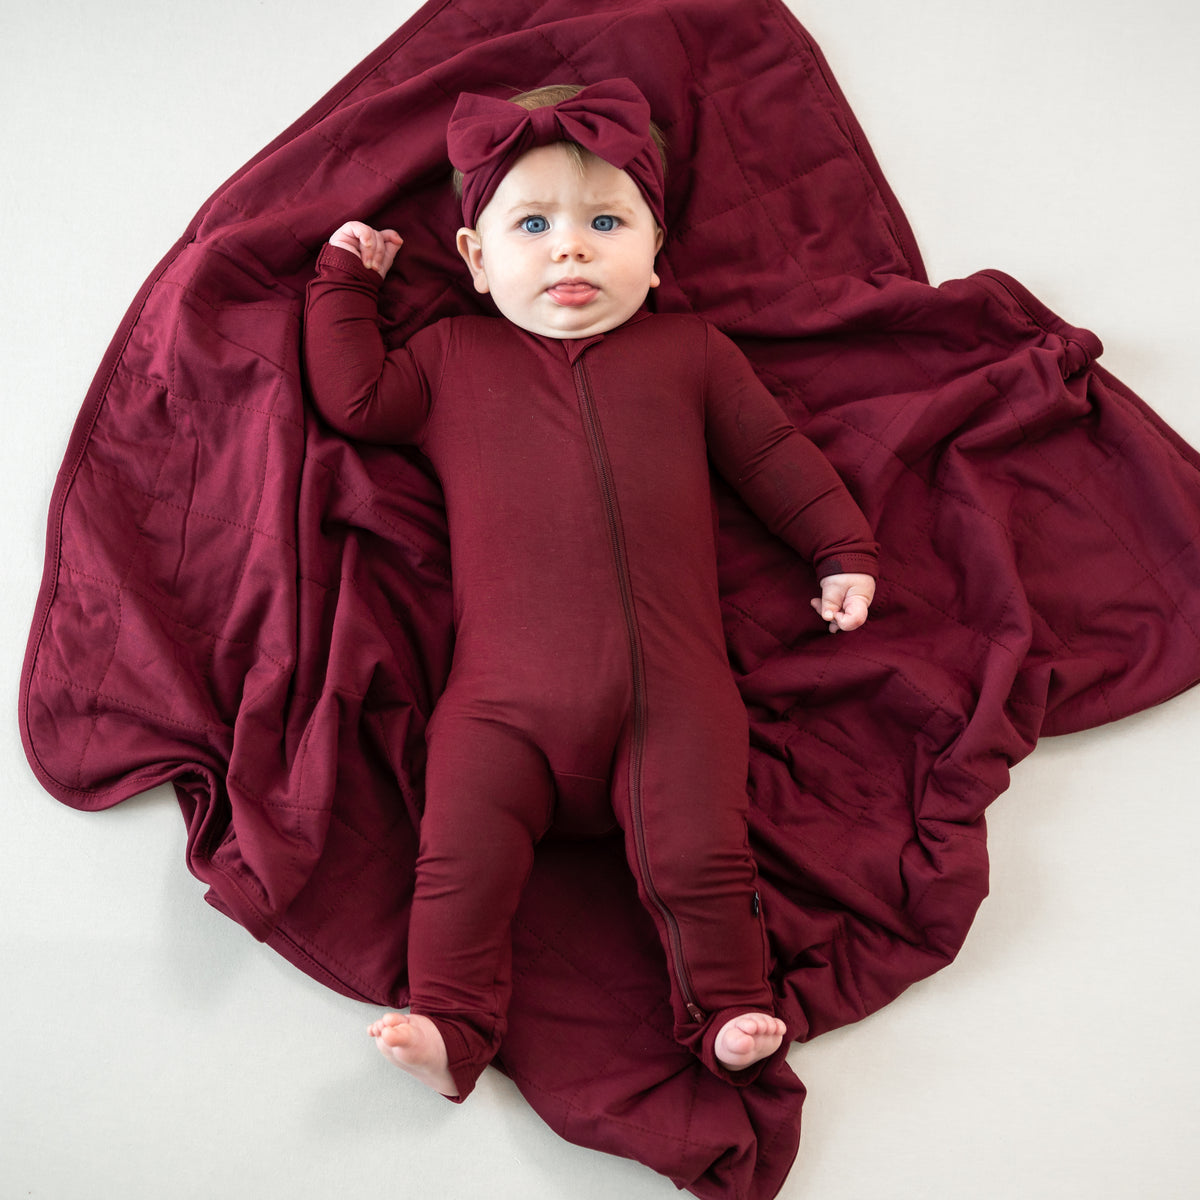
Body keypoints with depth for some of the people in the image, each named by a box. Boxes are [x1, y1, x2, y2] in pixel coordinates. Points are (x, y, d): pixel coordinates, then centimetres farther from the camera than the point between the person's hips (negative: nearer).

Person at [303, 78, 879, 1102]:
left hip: (673, 689, 0)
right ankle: (450, 1026, -3)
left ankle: (731, 1014, 5)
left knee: (699, 856, -11)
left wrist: (844, 552, 15)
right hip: (506, 697, 1)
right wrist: (346, 281, 22)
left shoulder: (690, 351, 18)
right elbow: (354, 397, 16)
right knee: (462, 855, -13)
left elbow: (775, 455, 20)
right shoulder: (452, 359, 20)